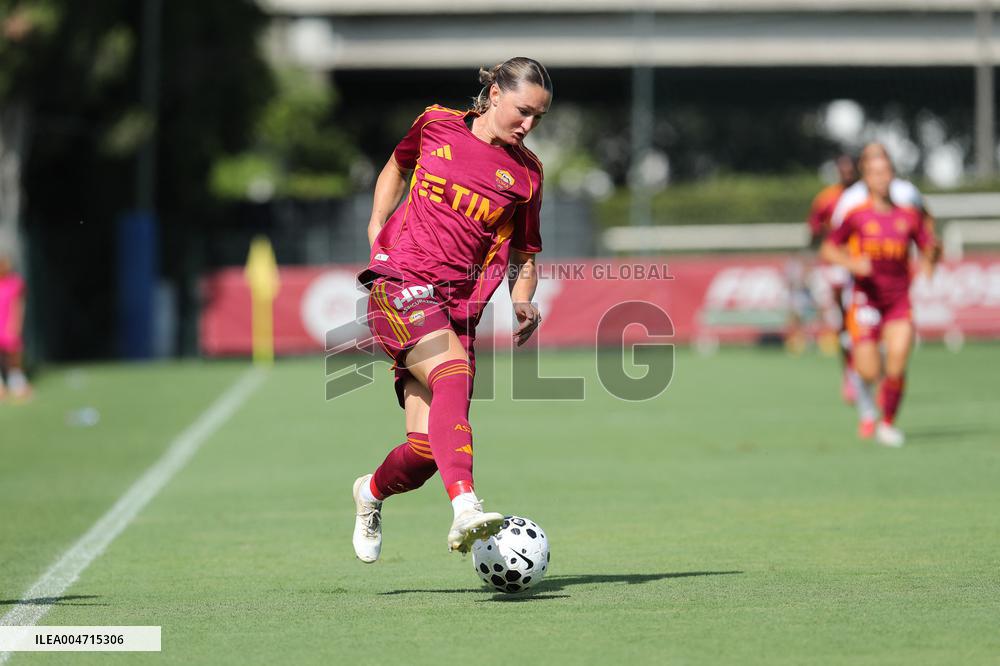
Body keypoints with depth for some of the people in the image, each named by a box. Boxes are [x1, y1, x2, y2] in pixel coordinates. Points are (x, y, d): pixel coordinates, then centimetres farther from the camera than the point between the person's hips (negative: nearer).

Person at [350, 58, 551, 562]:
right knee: (453, 374, -32)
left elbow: (523, 255, 16)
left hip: (459, 305, 3)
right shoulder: (436, 125, 5)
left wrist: (523, 303, -3)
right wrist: (377, 229, 15)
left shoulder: (525, 174, 8)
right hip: (401, 286, -3)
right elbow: (397, 166, 26)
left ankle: (372, 492, 30)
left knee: (427, 450, -6)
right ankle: (466, 509, -50)